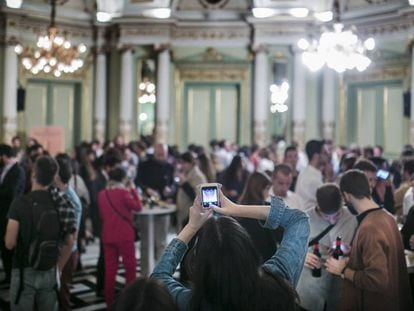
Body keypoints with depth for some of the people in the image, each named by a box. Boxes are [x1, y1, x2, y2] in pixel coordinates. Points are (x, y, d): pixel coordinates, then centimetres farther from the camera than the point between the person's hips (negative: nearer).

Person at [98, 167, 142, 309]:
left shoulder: (102, 194, 4)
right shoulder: (123, 192, -13)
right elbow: (137, 207, -7)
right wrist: (133, 190, -1)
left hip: (108, 236, 5)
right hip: (125, 235, -5)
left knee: (110, 268, 9)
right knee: (130, 266, 8)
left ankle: (109, 301, 14)